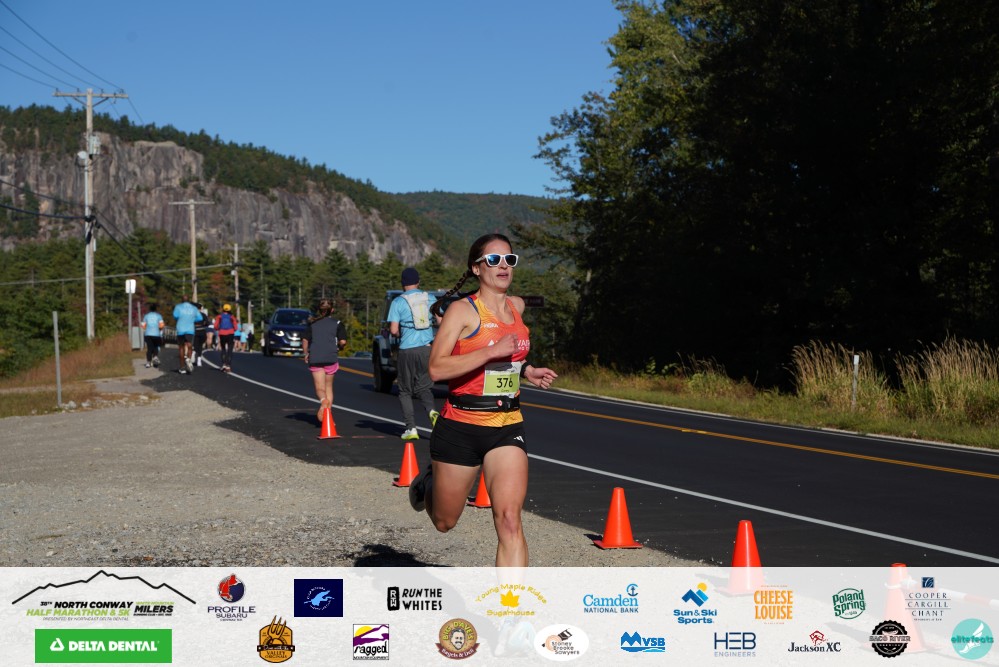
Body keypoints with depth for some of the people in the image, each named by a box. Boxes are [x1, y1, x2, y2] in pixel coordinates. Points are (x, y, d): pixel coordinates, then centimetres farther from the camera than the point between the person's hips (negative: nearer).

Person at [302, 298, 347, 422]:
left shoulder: (312, 323, 10)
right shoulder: (337, 323, 4)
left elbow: (305, 340, 5)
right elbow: (343, 342, -5)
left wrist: (305, 354, 19)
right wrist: (339, 348, 16)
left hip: (314, 359, 1)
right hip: (331, 358, 0)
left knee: (319, 387, -1)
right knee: (328, 386, 12)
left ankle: (323, 400, -34)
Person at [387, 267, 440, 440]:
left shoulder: (398, 302, -4)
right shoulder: (430, 298, 5)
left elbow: (393, 330, -9)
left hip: (408, 350, -3)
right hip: (428, 348, 3)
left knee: (405, 391, 10)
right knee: (423, 387, 16)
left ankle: (411, 428, 3)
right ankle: (431, 410, -13)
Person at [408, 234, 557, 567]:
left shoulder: (517, 306, 10)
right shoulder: (463, 310, -9)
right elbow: (437, 368, -21)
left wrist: (527, 371, 12)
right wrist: (492, 352, -25)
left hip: (508, 428, 4)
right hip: (460, 427, -3)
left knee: (509, 520, -14)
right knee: (444, 522, 16)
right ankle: (428, 484, 50)